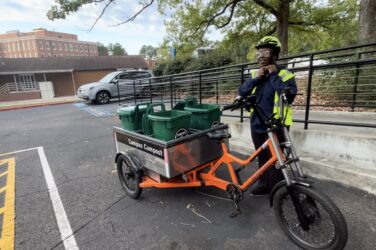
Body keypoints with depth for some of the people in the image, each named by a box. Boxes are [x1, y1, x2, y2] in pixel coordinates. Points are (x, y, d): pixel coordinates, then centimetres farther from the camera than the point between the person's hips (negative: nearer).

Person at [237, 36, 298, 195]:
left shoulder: (284, 74, -7)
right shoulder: (255, 73, 9)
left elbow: (289, 96, -23)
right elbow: (242, 94, 0)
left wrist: (274, 75, -17)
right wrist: (255, 79, -13)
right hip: (257, 124, 5)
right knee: (262, 157, 17)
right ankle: (263, 183, 34)